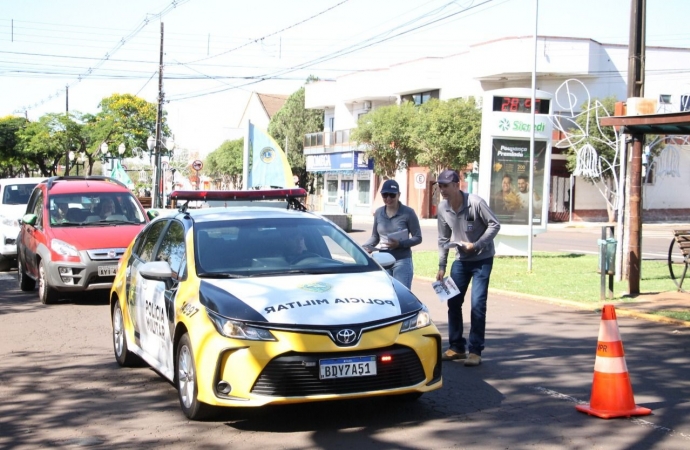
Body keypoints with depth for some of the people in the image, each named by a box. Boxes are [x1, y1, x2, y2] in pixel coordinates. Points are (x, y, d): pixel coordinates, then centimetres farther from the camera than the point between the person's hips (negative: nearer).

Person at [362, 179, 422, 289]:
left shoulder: (408, 213, -5)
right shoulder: (378, 213, 8)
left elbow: (418, 238, -4)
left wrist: (400, 244, -20)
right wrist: (365, 246, -5)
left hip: (402, 261, -4)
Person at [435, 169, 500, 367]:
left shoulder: (475, 203, -21)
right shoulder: (442, 208, -5)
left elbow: (494, 225, -13)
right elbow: (443, 239, 5)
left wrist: (476, 245, -21)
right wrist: (442, 266, 3)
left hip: (482, 259, -5)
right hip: (461, 260, 5)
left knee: (477, 304, -9)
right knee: (453, 302, 7)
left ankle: (475, 351, -1)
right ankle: (456, 347, 19)